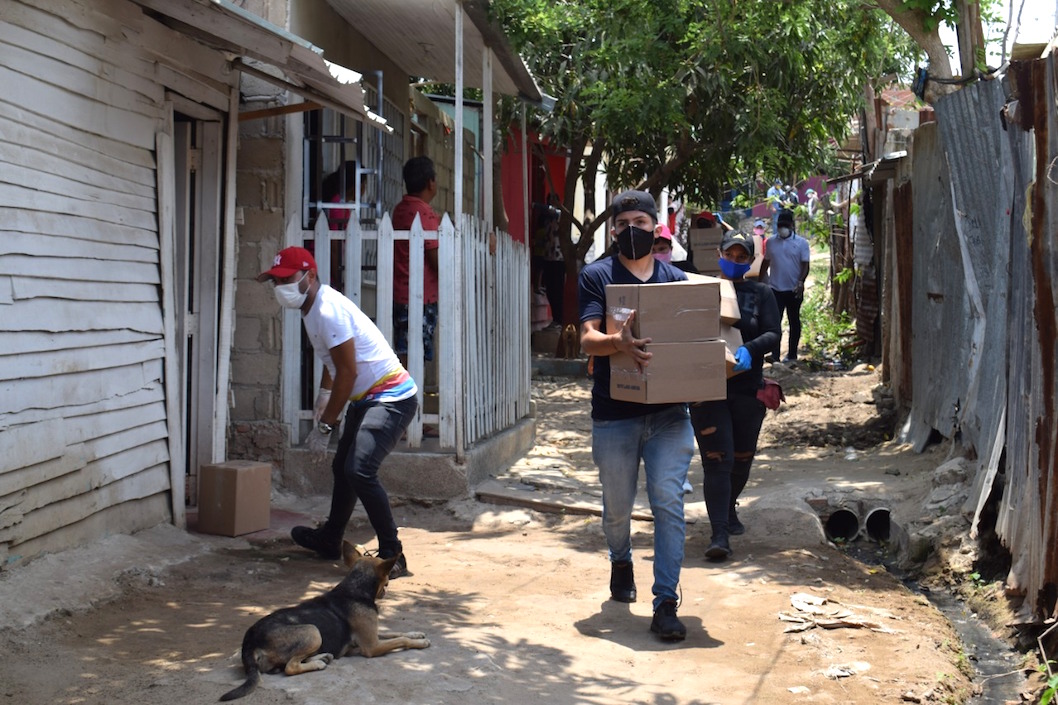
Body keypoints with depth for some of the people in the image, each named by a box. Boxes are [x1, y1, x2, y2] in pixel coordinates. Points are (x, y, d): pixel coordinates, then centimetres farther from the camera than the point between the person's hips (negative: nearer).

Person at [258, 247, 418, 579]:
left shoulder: (328, 311, -22)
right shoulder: (313, 307, 10)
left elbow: (348, 372, -22)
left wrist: (324, 427, -18)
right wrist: (324, 395, 31)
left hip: (391, 398, -11)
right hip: (366, 399, 11)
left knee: (359, 470, -24)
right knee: (342, 468, 22)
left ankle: (392, 556, -17)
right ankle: (329, 540, 42)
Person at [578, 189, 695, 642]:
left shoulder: (676, 279, 12)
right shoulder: (597, 276, 2)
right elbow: (588, 340, -9)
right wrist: (619, 342, -31)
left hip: (668, 413, 1)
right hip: (614, 413, -1)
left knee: (669, 503, -9)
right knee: (617, 506, 13)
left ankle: (665, 603, -6)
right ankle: (621, 563, 44)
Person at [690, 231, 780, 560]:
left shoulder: (761, 293, 6)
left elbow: (773, 335, -6)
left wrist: (749, 350, -25)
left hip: (748, 389, 2)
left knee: (742, 458, 15)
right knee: (717, 460, -10)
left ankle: (729, 511, 42)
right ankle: (719, 534, -11)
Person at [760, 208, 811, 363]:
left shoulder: (801, 243, -2)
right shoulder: (771, 242, 6)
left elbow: (805, 265, -6)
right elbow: (765, 263, 14)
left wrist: (800, 282, -21)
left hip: (793, 290, -2)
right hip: (775, 289, 2)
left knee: (794, 321, 10)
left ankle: (792, 354, 19)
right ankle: (774, 355, -10)